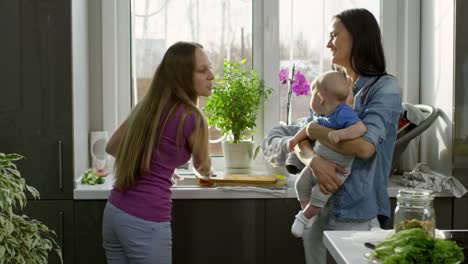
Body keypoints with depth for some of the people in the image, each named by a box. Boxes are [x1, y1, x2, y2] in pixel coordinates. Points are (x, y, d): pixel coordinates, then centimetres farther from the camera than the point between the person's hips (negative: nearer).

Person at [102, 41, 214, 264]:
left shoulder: (146, 106, 9)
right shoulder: (191, 118, -11)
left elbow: (112, 148, 22)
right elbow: (203, 167, 9)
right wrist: (206, 172, 33)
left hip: (114, 212, 7)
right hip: (145, 222, -7)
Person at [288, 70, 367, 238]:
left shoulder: (344, 113, -27)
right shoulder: (321, 115, 1)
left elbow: (361, 128, -40)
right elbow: (310, 127, 21)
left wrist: (340, 134, -48)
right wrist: (296, 138, 11)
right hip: (318, 161, 8)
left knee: (319, 195, -14)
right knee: (301, 184, 6)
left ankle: (303, 217, 9)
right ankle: (307, 211, 27)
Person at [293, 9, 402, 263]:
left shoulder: (385, 87, -7)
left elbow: (364, 146, -22)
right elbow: (300, 143, 6)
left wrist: (314, 129, -9)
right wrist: (314, 160, -16)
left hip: (357, 215, -6)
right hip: (317, 210, 6)